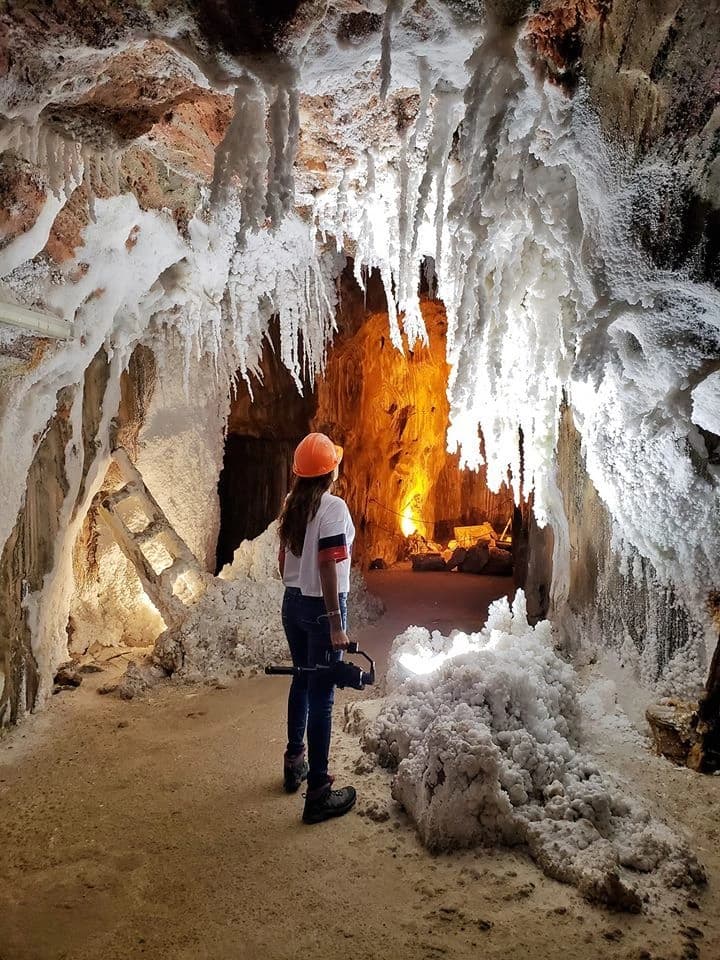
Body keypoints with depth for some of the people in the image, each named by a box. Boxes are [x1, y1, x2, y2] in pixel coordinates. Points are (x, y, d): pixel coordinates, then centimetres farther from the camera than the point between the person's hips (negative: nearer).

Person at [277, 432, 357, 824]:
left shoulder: (292, 504, 5)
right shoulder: (333, 507, -17)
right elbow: (328, 568, -21)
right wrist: (336, 624, -18)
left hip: (293, 604, 8)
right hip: (321, 607, -7)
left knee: (302, 681, 23)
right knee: (321, 696, -1)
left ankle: (294, 763, 38)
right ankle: (318, 793, 7)